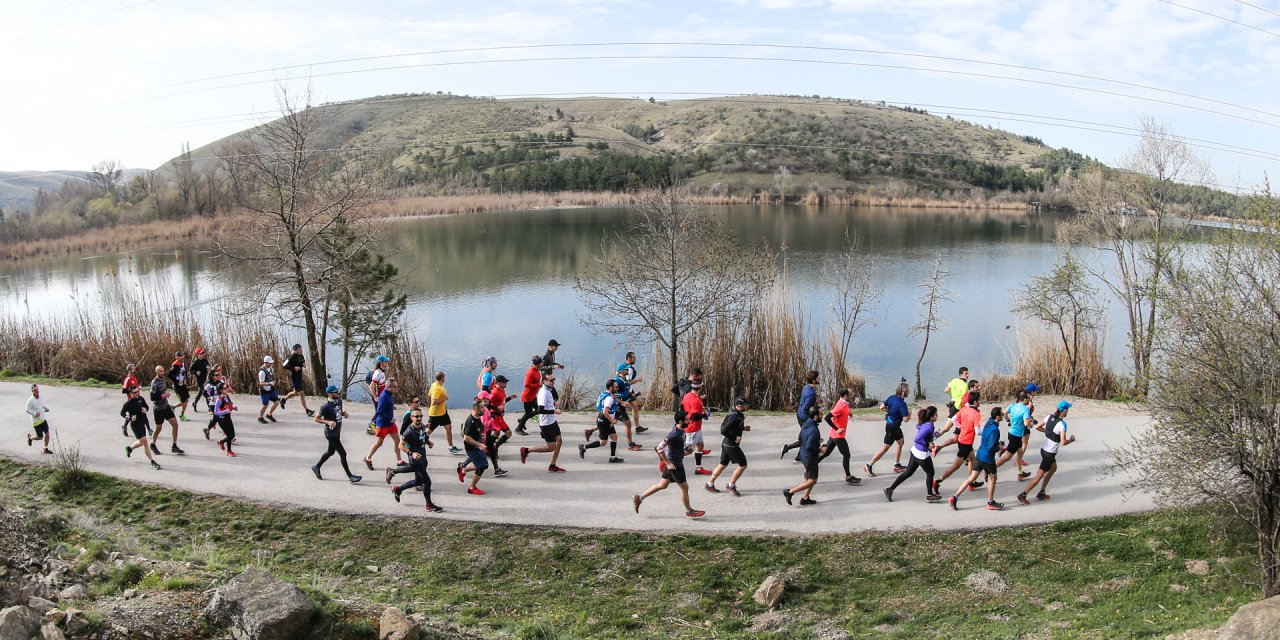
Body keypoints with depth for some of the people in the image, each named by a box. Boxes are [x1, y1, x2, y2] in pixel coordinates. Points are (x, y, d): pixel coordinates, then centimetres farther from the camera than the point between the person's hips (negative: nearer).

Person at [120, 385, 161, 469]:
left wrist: (145, 409, -7)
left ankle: (129, 448, 52)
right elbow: (122, 413, -3)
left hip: (142, 423, 7)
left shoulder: (141, 399, 2)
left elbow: (147, 407, 16)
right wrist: (130, 417, -19)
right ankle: (152, 462, -13)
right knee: (144, 440, -14)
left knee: (141, 442, 19)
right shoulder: (128, 403, -14)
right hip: (135, 424, -7)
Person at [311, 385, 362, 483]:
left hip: (337, 432, 9)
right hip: (330, 433, -9)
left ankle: (316, 466, 45)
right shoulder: (326, 406, -21)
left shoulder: (339, 401, 1)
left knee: (331, 451, 24)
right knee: (343, 453, -6)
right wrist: (328, 422, -28)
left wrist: (344, 413, -2)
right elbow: (316, 419, -15)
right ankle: (350, 477, 2)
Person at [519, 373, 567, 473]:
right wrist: (554, 411, -24)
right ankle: (526, 450, 8)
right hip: (546, 424, -10)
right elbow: (540, 410, -29)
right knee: (551, 447, -2)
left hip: (552, 421, 10)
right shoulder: (544, 393, -23)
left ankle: (552, 466, 22)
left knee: (559, 441, 12)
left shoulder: (549, 390, 8)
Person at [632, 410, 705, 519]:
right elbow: (659, 448, -28)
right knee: (684, 487, 6)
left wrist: (685, 450, 7)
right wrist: (668, 463, -24)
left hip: (673, 463, 10)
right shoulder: (675, 434, -27)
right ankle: (689, 511, 24)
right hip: (674, 465, -10)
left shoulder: (681, 430, 1)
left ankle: (639, 497, 26)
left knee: (663, 485, 19)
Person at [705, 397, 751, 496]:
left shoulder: (736, 414, 6)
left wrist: (743, 428, 7)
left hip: (726, 444, 10)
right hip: (731, 446, -10)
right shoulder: (735, 417, -24)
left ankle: (709, 484, 26)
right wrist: (735, 438, -21)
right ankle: (731, 486, 11)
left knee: (723, 464, 19)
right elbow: (723, 431, -28)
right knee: (743, 465, 0)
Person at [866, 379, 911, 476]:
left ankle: (897, 465, 29)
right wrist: (909, 413, -5)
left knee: (900, 442, 21)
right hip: (892, 427, -9)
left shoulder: (891, 397, -3)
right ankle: (869, 466, 4)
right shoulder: (902, 404, -25)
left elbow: (881, 407, 0)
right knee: (885, 448, 0)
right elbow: (905, 419, -25)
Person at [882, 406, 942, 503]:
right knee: (930, 473, 13)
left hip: (915, 450, 9)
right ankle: (929, 495, 28)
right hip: (922, 454, -9)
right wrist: (927, 445, -22)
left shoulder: (923, 423, 1)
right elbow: (917, 439, -33)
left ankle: (890, 489, 17)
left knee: (908, 472, 15)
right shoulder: (928, 427, -26)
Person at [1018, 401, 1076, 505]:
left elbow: (1037, 427, 7)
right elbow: (1063, 442, -27)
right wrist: (1072, 439, -8)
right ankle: (1023, 495, 4)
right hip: (1050, 453, -8)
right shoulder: (1062, 423, -23)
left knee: (1053, 468, 28)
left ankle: (1041, 493, 32)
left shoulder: (1050, 417, -2)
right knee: (1039, 476, 1)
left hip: (1043, 449, 8)